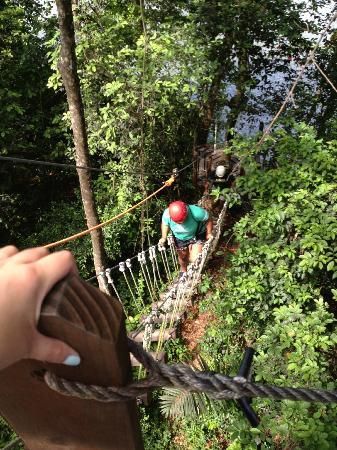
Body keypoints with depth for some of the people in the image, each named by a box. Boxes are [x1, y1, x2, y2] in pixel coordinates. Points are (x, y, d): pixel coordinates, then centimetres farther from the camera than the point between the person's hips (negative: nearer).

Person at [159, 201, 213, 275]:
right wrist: (164, 237, -18)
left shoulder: (196, 212, -41)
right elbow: (165, 224, -8)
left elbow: (208, 220, -19)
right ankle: (183, 270, 56)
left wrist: (209, 233, -12)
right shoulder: (166, 214, -32)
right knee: (182, 257, 21)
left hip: (196, 236, -2)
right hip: (179, 238, 3)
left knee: (194, 259, -11)